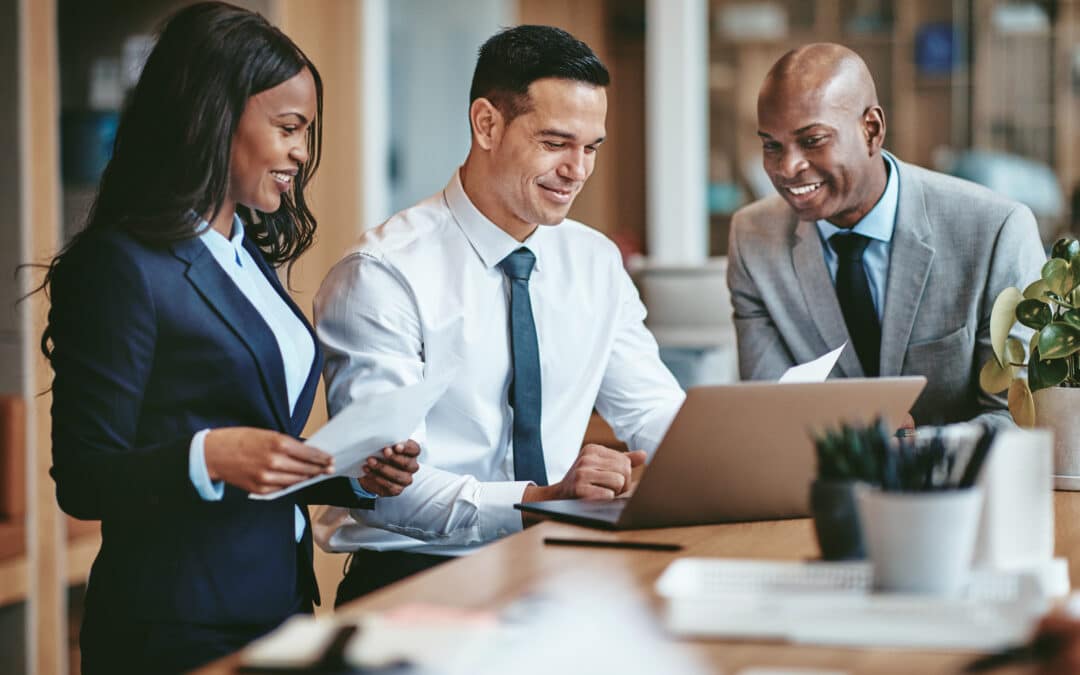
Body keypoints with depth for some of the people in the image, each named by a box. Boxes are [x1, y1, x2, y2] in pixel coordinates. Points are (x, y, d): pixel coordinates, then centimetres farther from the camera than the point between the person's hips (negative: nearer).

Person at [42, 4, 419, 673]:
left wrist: (353, 474, 2)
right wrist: (209, 457, -29)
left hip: (279, 604, 8)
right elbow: (83, 482, -15)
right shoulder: (122, 267, -12)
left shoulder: (251, 258, 15)